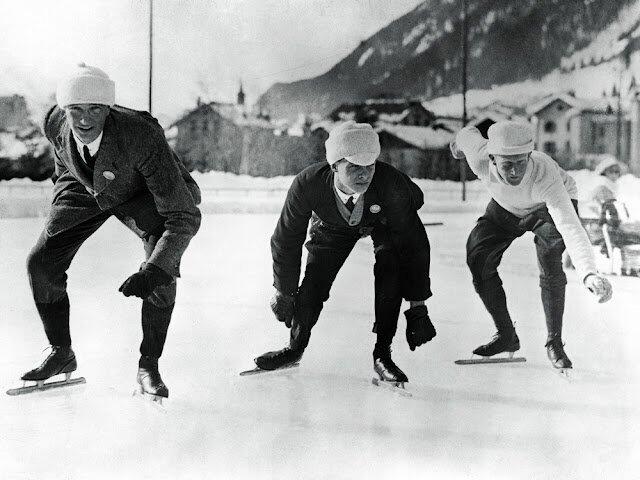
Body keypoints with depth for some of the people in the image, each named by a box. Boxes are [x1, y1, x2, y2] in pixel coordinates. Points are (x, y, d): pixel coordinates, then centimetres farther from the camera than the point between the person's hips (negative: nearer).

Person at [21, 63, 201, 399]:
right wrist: (59, 203, 16)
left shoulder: (143, 136, -42)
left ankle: (148, 365, -7)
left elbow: (184, 217, -41)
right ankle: (61, 353, 15)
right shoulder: (55, 123, -27)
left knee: (162, 270, -25)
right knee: (41, 264, -6)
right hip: (84, 188, 4)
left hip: (141, 192, -4)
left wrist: (154, 270, -53)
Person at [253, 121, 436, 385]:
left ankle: (382, 355, -9)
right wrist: (284, 292, -10)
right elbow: (286, 239, -20)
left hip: (384, 222, -1)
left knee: (390, 275, -24)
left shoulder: (391, 183, -42)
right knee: (313, 282, -7)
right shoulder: (307, 185, -37)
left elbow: (414, 242, -34)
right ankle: (295, 348, 21)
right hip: (333, 225, 1)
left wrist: (417, 306, -34)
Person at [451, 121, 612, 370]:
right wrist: (459, 142, 15)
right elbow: (470, 133, -10)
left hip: (553, 206, -4)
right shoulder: (479, 160, -35)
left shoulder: (545, 176, -45)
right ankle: (506, 335, 6)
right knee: (477, 256, -11)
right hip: (506, 209, 4)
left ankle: (554, 342, -15)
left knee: (549, 256, -30)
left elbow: (570, 228, -56)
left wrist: (589, 273, -71)